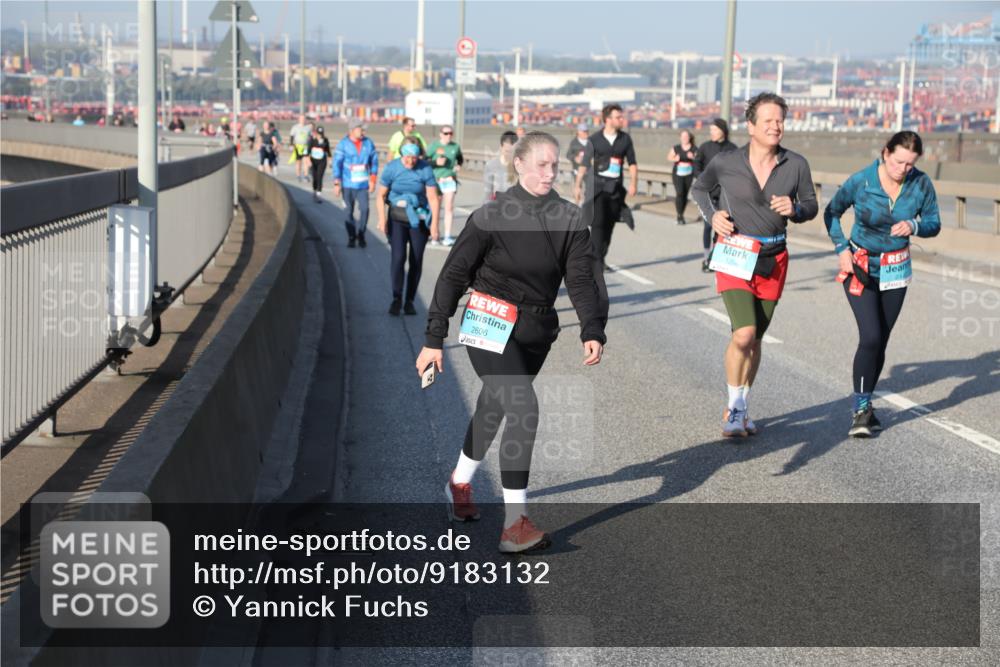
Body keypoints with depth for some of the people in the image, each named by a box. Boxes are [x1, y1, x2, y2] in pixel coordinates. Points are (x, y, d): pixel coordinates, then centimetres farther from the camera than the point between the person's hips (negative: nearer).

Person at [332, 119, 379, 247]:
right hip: (348, 184, -1)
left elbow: (374, 161, 9)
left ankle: (361, 235, 6)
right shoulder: (343, 144, -5)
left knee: (364, 209, -10)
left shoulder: (368, 143, 3)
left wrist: (372, 179, 4)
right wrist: (337, 183, -9)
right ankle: (351, 237, 16)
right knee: (349, 211, 4)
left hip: (363, 184, 1)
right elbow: (337, 163, -5)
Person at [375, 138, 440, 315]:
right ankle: (396, 299, -3)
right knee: (398, 257, -14)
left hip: (419, 219, 1)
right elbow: (381, 195, -1)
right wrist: (382, 218, -12)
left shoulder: (425, 169, -10)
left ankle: (409, 301, 14)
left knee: (416, 260, 3)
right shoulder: (392, 168, -8)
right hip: (397, 218, -1)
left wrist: (434, 223, -12)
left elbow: (433, 198, -7)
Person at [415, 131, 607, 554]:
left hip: (536, 332, 5)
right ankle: (514, 525, -20)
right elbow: (454, 275, -7)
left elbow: (581, 278, -5)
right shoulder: (492, 215, -11)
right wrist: (434, 339, -7)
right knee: (524, 410, -21)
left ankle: (460, 483, 47)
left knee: (493, 409, 21)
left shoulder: (569, 219, 1)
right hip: (491, 326, -5)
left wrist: (592, 332, -20)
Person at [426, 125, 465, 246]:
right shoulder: (433, 146, -5)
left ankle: (447, 237, -8)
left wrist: (459, 165, 4)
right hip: (436, 180, -1)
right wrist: (436, 162, -21)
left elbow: (460, 158, 23)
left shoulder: (455, 147, 4)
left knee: (449, 208, -8)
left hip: (450, 180, 1)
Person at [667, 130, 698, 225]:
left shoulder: (694, 149, 2)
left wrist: (693, 157, -17)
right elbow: (669, 157, 0)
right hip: (678, 174, -1)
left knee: (685, 195, 4)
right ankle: (679, 216, -12)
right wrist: (675, 159, -21)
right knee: (679, 193, -16)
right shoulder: (676, 148, 3)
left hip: (689, 174, 1)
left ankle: (681, 215, 19)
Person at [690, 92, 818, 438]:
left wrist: (795, 209, -15)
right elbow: (699, 188, 12)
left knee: (754, 339, 11)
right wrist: (712, 215, -6)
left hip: (773, 260, 3)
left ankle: (738, 409, 27)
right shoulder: (726, 163, -7)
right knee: (743, 334, -17)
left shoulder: (796, 165, -3)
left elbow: (811, 205, 8)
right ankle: (735, 410, 0)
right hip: (735, 257, -3)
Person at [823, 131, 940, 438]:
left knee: (880, 342, 7)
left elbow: (934, 224, 1)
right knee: (871, 337, -16)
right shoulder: (860, 181, -16)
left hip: (896, 270, 3)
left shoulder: (921, 184, -10)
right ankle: (861, 410, -6)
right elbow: (832, 212, 0)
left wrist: (914, 225, -20)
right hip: (860, 267, -3)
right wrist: (841, 249, -10)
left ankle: (865, 405, 23)